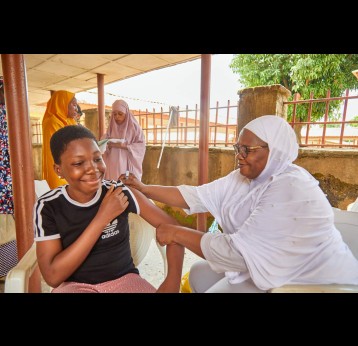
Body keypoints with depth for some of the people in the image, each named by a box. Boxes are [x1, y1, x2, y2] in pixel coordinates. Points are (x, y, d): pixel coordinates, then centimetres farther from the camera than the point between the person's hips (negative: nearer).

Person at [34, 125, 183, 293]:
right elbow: (53, 276, -17)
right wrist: (102, 218, -24)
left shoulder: (120, 193, -12)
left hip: (124, 278, 1)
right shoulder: (48, 206, -11)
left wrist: (172, 281, -22)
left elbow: (173, 228, -9)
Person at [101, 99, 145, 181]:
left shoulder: (134, 127, 1)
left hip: (128, 166, -3)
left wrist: (125, 146, -18)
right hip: (114, 166, 3)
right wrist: (108, 145, -10)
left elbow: (141, 146, -7)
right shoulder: (111, 128, 12)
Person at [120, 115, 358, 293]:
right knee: (199, 274, 9)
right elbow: (197, 196, -6)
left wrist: (177, 233, -24)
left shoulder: (291, 191, -29)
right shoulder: (244, 178, -3)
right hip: (272, 268, 8)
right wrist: (145, 189, -10)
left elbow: (239, 251, -31)